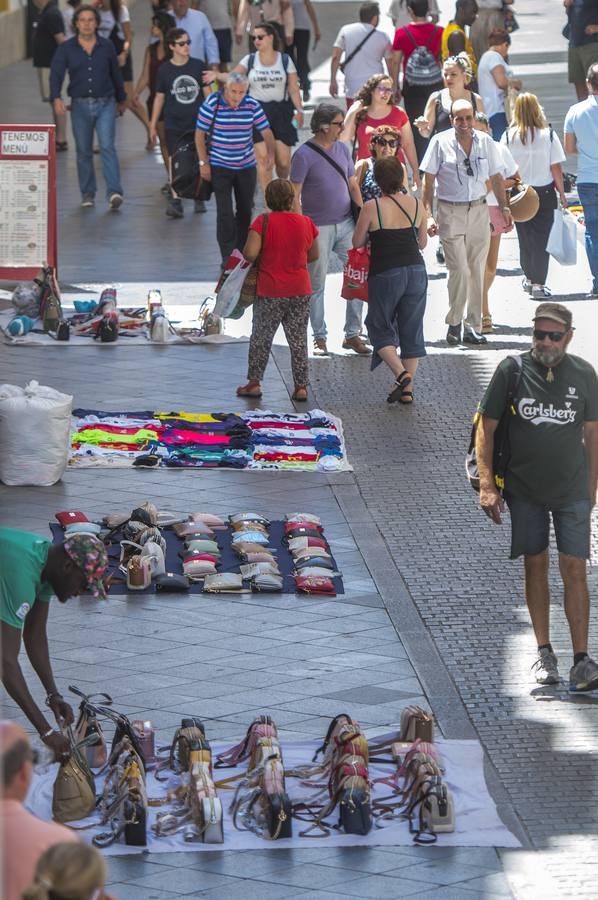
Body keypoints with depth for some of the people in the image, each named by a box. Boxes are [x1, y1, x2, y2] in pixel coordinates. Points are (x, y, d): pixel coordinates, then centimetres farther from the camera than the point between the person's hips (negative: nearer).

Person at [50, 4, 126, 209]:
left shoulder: (107, 46, 3)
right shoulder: (66, 48, -1)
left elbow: (115, 74, 14)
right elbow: (56, 74, -10)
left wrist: (121, 99, 24)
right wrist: (56, 98, -27)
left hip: (105, 103, -1)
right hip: (80, 105, 1)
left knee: (107, 147, -14)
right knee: (83, 152, 8)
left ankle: (114, 193, -21)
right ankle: (87, 194, 19)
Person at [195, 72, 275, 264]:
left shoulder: (252, 105, -7)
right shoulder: (211, 104, -14)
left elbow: (266, 131, -3)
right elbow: (200, 134, -6)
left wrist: (270, 151, -21)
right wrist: (204, 162, -8)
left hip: (247, 166, 3)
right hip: (220, 167, -3)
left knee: (245, 210, 12)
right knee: (225, 212, -9)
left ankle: (242, 251, 27)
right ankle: (228, 256, -4)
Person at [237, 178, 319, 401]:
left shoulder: (263, 222, -13)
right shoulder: (306, 223, -3)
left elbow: (250, 253, -20)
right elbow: (314, 255, 9)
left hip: (270, 292, -2)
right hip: (300, 291, 2)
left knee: (260, 338, 12)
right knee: (298, 340, 10)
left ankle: (254, 382, 16)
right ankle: (301, 386, 11)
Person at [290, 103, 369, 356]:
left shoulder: (342, 149, 7)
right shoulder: (304, 155, -11)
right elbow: (294, 195, -11)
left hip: (345, 224, 5)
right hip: (318, 228, -5)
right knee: (316, 285, 4)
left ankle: (352, 334, 10)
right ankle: (319, 338, 15)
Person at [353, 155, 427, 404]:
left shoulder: (372, 207, -11)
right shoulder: (416, 205, 0)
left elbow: (357, 242, -1)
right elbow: (422, 242, 11)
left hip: (386, 274, -4)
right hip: (416, 271, 4)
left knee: (380, 327, 12)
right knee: (412, 329, 12)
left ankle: (401, 373, -9)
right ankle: (408, 388, 13)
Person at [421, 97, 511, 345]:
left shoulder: (486, 142, 6)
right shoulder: (440, 142, -4)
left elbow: (496, 177, 15)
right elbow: (428, 181, -2)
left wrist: (504, 207, 9)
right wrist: (428, 215, -9)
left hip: (479, 211, 3)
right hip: (451, 213, -3)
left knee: (477, 271, 4)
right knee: (459, 271, -12)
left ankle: (473, 327, 12)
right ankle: (454, 323, 5)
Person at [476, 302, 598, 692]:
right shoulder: (513, 371, -7)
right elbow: (487, 428, -3)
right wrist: (487, 485, -9)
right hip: (524, 490, 0)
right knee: (536, 566, 8)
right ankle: (544, 652, 19)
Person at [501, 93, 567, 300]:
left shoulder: (509, 136, -6)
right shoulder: (548, 135, -10)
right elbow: (556, 168, -8)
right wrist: (562, 193, 4)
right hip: (544, 193, -2)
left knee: (525, 237, 17)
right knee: (541, 238, 4)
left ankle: (528, 278, 31)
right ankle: (538, 284, 1)